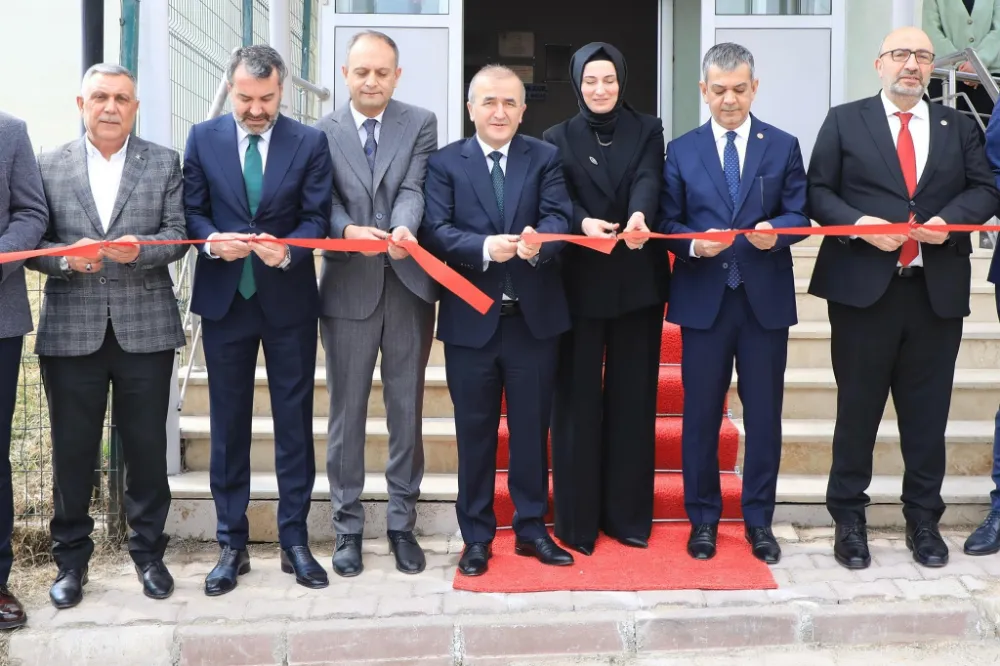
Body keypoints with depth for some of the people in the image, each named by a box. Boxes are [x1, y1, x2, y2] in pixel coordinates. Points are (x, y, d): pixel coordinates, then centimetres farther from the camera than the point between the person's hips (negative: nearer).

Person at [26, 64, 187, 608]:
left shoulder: (164, 163, 6)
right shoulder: (49, 166, 7)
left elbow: (176, 235, 0)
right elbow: (31, 241, 5)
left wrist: (140, 250, -20)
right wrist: (65, 258, -15)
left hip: (145, 328, 0)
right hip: (71, 330, 1)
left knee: (146, 446, 7)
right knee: (72, 450, 7)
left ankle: (148, 552, 23)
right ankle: (71, 559, 23)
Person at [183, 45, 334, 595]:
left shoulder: (310, 142, -1)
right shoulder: (203, 138, 4)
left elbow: (316, 217, -5)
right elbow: (193, 210, 4)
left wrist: (287, 249, -24)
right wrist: (212, 240, -18)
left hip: (289, 299, -1)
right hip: (224, 298, 1)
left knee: (294, 421, 5)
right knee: (228, 424, 8)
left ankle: (295, 541, 16)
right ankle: (232, 545, 18)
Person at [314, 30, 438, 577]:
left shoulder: (420, 124, 5)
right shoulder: (321, 132, 5)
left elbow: (414, 188, -10)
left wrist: (404, 228, -31)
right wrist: (347, 229, -27)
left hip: (408, 286, 0)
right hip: (348, 288, 0)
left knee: (406, 411, 8)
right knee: (347, 413, 7)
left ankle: (402, 524, 22)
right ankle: (348, 526, 20)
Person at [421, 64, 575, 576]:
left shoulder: (545, 158, 6)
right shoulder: (444, 162, 3)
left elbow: (559, 216, -8)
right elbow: (435, 230, -9)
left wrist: (538, 241, -31)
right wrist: (485, 247, -26)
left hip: (533, 318, 1)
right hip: (470, 320, -1)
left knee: (532, 429, 11)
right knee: (475, 433, 8)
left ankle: (532, 529, 25)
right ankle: (476, 537, 21)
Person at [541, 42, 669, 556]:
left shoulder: (647, 131, 8)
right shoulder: (558, 139, 6)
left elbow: (649, 181, -11)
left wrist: (639, 215, -34)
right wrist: (582, 223, -30)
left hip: (638, 281, 1)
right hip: (580, 282, -1)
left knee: (633, 396, 6)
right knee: (578, 398, 1)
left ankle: (628, 514, 17)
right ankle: (577, 519, 10)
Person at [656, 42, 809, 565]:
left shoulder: (783, 146, 7)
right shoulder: (682, 150, 7)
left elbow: (799, 215, 2)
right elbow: (668, 222, 3)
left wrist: (775, 231, -20)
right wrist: (693, 242, -18)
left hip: (766, 298, 0)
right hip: (704, 298, 0)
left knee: (764, 413, 6)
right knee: (701, 413, 6)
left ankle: (759, 520, 20)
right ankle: (703, 518, 20)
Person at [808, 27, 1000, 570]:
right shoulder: (844, 121, 6)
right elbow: (817, 192, 0)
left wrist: (950, 220, -11)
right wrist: (858, 224, -17)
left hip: (938, 290, 3)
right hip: (863, 286, -2)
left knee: (927, 413, 8)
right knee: (857, 409, 5)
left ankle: (923, 518, 22)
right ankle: (848, 517, 17)